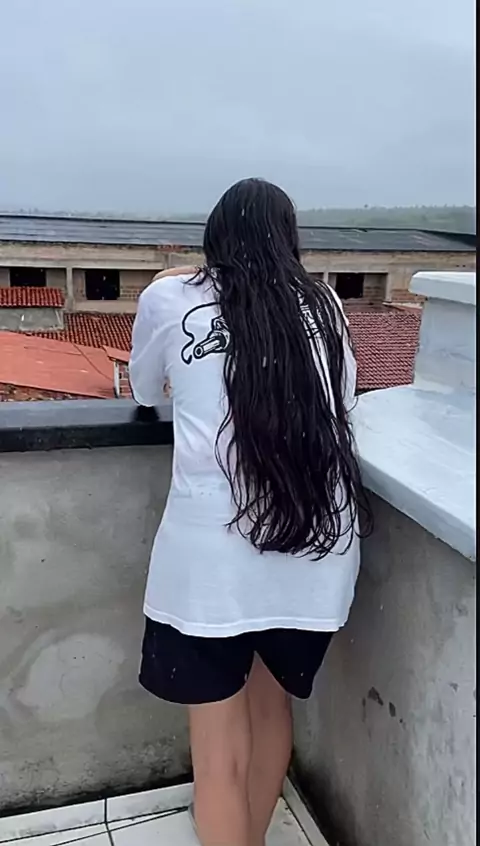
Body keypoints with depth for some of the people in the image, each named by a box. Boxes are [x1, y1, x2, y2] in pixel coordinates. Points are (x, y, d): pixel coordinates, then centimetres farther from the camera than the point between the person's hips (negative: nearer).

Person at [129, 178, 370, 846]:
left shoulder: (170, 297, 4)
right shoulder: (324, 306, 11)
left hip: (214, 555, -4)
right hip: (318, 550, 4)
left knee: (220, 758, 13)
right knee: (272, 707, 27)